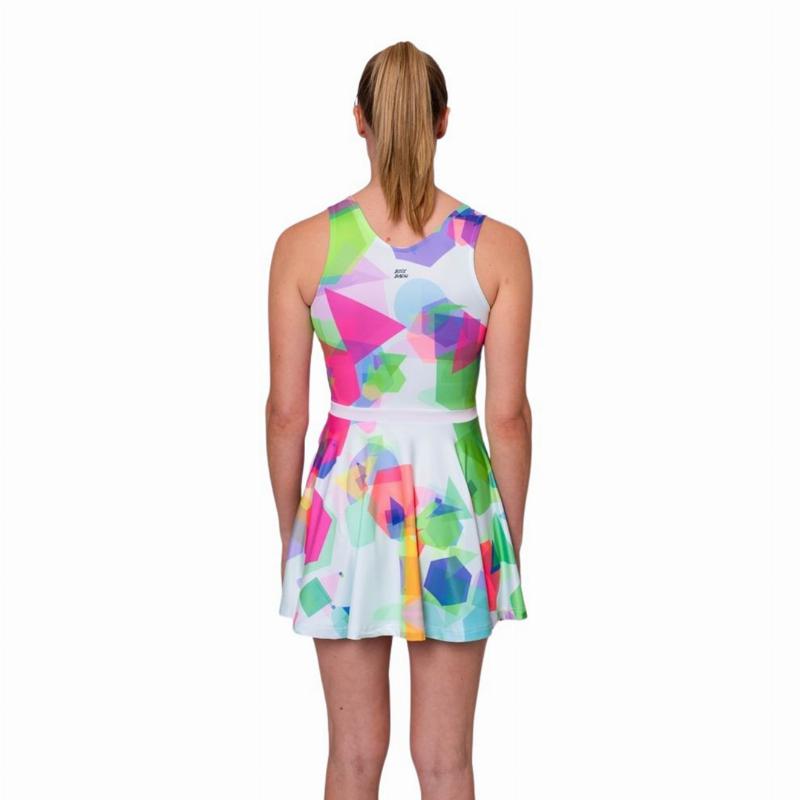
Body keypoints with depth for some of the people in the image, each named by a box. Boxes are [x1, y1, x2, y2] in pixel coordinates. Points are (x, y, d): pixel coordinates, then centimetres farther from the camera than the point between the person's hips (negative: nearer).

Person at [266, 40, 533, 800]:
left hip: (347, 500, 0)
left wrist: (289, 530, 10)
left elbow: (286, 411, -3)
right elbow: (508, 412, -5)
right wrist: (512, 533, 8)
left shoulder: (304, 245, -6)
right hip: (454, 503, 0)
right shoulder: (498, 247, -7)